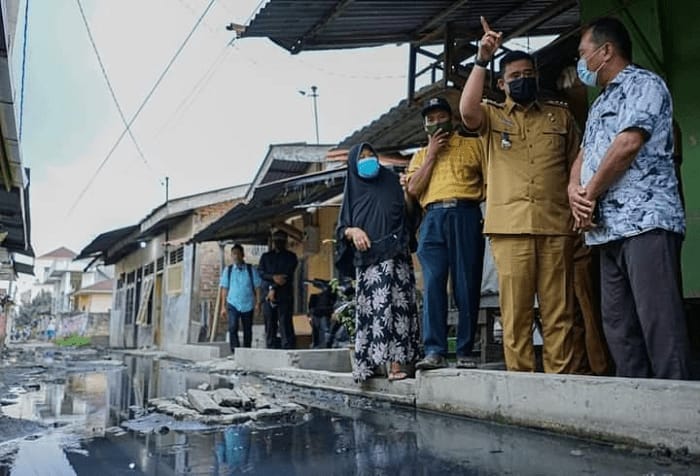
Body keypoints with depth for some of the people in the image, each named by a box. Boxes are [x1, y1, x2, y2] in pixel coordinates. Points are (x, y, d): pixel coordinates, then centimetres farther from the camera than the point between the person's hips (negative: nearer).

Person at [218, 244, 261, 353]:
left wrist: (258, 303, -6)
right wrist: (223, 306, 2)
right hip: (233, 304, 0)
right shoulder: (227, 270, 3)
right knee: (232, 328, -17)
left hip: (248, 305, 1)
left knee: (247, 330, 8)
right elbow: (224, 289, 4)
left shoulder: (251, 270, 1)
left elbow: (257, 287, 1)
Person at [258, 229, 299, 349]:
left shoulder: (290, 257, 11)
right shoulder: (265, 256, 20)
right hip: (268, 296, 3)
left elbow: (288, 275, -3)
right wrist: (273, 277, -15)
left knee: (285, 325, -11)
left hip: (285, 296, -3)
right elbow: (261, 272, 4)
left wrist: (274, 288, -12)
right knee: (270, 326, 2)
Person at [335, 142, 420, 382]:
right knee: (371, 309, -6)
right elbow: (341, 229, 12)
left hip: (395, 257, -1)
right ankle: (370, 364, -6)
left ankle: (396, 364, -16)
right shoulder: (352, 192, 16)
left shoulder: (391, 182, 13)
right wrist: (353, 231, -9)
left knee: (395, 307, -12)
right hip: (367, 261, 2)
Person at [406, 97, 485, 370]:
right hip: (433, 219, 2)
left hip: (466, 216, -2)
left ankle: (465, 352, 1)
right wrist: (432, 155, 6)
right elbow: (413, 189, 8)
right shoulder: (420, 156, 25)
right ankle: (434, 352, -10)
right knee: (433, 285, -9)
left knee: (467, 286, -4)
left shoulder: (472, 145, 18)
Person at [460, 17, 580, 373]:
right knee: (515, 309, -1)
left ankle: (560, 377, 8)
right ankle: (520, 378, 6)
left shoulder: (560, 114, 18)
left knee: (558, 310, 2)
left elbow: (576, 164, 17)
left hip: (556, 224, 2)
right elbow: (466, 110, -10)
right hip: (509, 226, -1)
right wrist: (481, 60, -14)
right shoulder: (491, 115, 13)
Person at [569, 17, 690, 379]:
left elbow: (628, 144, -13)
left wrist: (590, 194, -5)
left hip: (645, 220, -9)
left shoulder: (643, 84, 1)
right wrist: (575, 192, -1)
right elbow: (584, 156, 21)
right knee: (617, 321, 7)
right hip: (609, 226, 9)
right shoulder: (599, 105, 27)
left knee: (658, 317, -12)